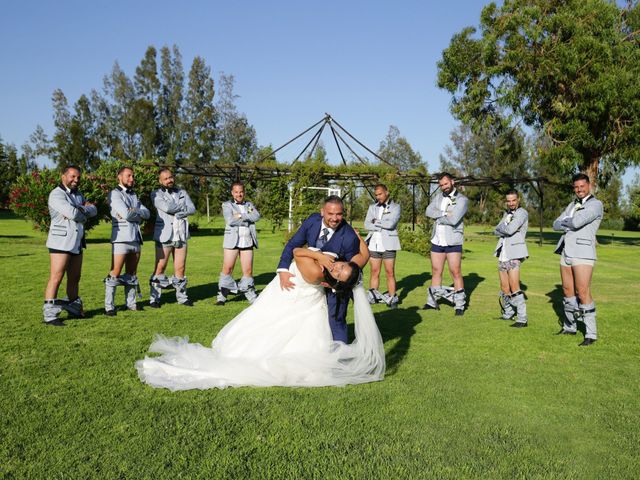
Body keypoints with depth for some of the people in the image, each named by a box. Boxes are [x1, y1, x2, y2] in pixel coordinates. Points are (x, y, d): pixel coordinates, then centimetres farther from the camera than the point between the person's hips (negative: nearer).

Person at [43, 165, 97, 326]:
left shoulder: (77, 195, 19)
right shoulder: (56, 194, -8)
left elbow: (93, 210, 6)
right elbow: (72, 213, -22)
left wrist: (79, 210, -11)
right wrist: (85, 211, -2)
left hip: (77, 243, 8)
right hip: (61, 242, -8)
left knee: (75, 278, 15)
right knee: (56, 278, -10)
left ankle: (74, 308, 27)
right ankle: (49, 315, -8)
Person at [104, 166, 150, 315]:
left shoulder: (134, 196, 20)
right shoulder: (114, 194, -1)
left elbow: (147, 214, 6)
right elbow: (126, 214, -15)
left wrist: (133, 211, -10)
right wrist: (139, 213, 2)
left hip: (136, 238, 7)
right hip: (121, 238, -7)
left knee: (132, 273, 11)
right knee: (115, 273, -7)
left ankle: (131, 302, 17)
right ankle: (109, 306, -3)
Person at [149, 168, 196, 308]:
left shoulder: (182, 193, 15)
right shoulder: (156, 194, 4)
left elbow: (192, 209, 1)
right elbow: (166, 207, -15)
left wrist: (178, 213, -13)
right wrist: (182, 206, -2)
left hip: (181, 236, 3)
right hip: (164, 236, -3)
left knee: (180, 268, 5)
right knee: (160, 268, -2)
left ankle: (182, 297, 13)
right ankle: (154, 298, 4)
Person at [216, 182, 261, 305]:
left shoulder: (249, 205, 18)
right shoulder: (227, 205, 7)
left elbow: (257, 216, -1)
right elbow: (230, 220, -10)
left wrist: (241, 216, -8)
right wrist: (248, 219, -5)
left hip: (247, 241, 3)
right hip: (232, 241, -3)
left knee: (248, 270, 1)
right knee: (227, 269, -4)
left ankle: (249, 293, 12)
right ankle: (222, 294, 5)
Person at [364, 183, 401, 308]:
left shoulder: (395, 207, 2)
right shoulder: (372, 207, 14)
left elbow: (391, 224, -14)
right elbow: (367, 225, 1)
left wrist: (376, 222, -3)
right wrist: (383, 226, -9)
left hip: (388, 244, -3)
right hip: (374, 243, 3)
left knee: (390, 272, -1)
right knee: (374, 272, 6)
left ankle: (392, 299, 5)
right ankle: (372, 297, 11)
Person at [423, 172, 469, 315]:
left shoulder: (462, 199, -6)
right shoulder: (438, 197, 11)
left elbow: (454, 219, -19)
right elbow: (429, 211, -6)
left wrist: (438, 217, -6)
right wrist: (444, 214, -18)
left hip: (452, 242, -5)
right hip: (437, 240, 5)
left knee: (456, 272, -4)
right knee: (436, 271, 11)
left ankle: (460, 305, 2)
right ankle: (432, 302, 20)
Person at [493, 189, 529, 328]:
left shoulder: (522, 213, -4)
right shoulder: (507, 214, 19)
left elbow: (510, 230, -18)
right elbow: (496, 231, 7)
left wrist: (502, 227, 1)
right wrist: (505, 228, -11)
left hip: (514, 255, -7)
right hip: (503, 254, 7)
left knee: (514, 287, -12)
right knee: (504, 289, 11)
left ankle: (522, 319, -9)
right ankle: (508, 314, 26)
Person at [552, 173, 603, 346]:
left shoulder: (596, 204, -5)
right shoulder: (572, 206, 18)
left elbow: (577, 222, -19)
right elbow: (556, 225, 9)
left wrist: (565, 221, 1)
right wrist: (570, 224, -9)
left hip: (583, 254, -7)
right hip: (566, 253, 8)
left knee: (583, 294, -10)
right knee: (567, 291, 14)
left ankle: (591, 334, -2)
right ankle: (569, 327, 27)